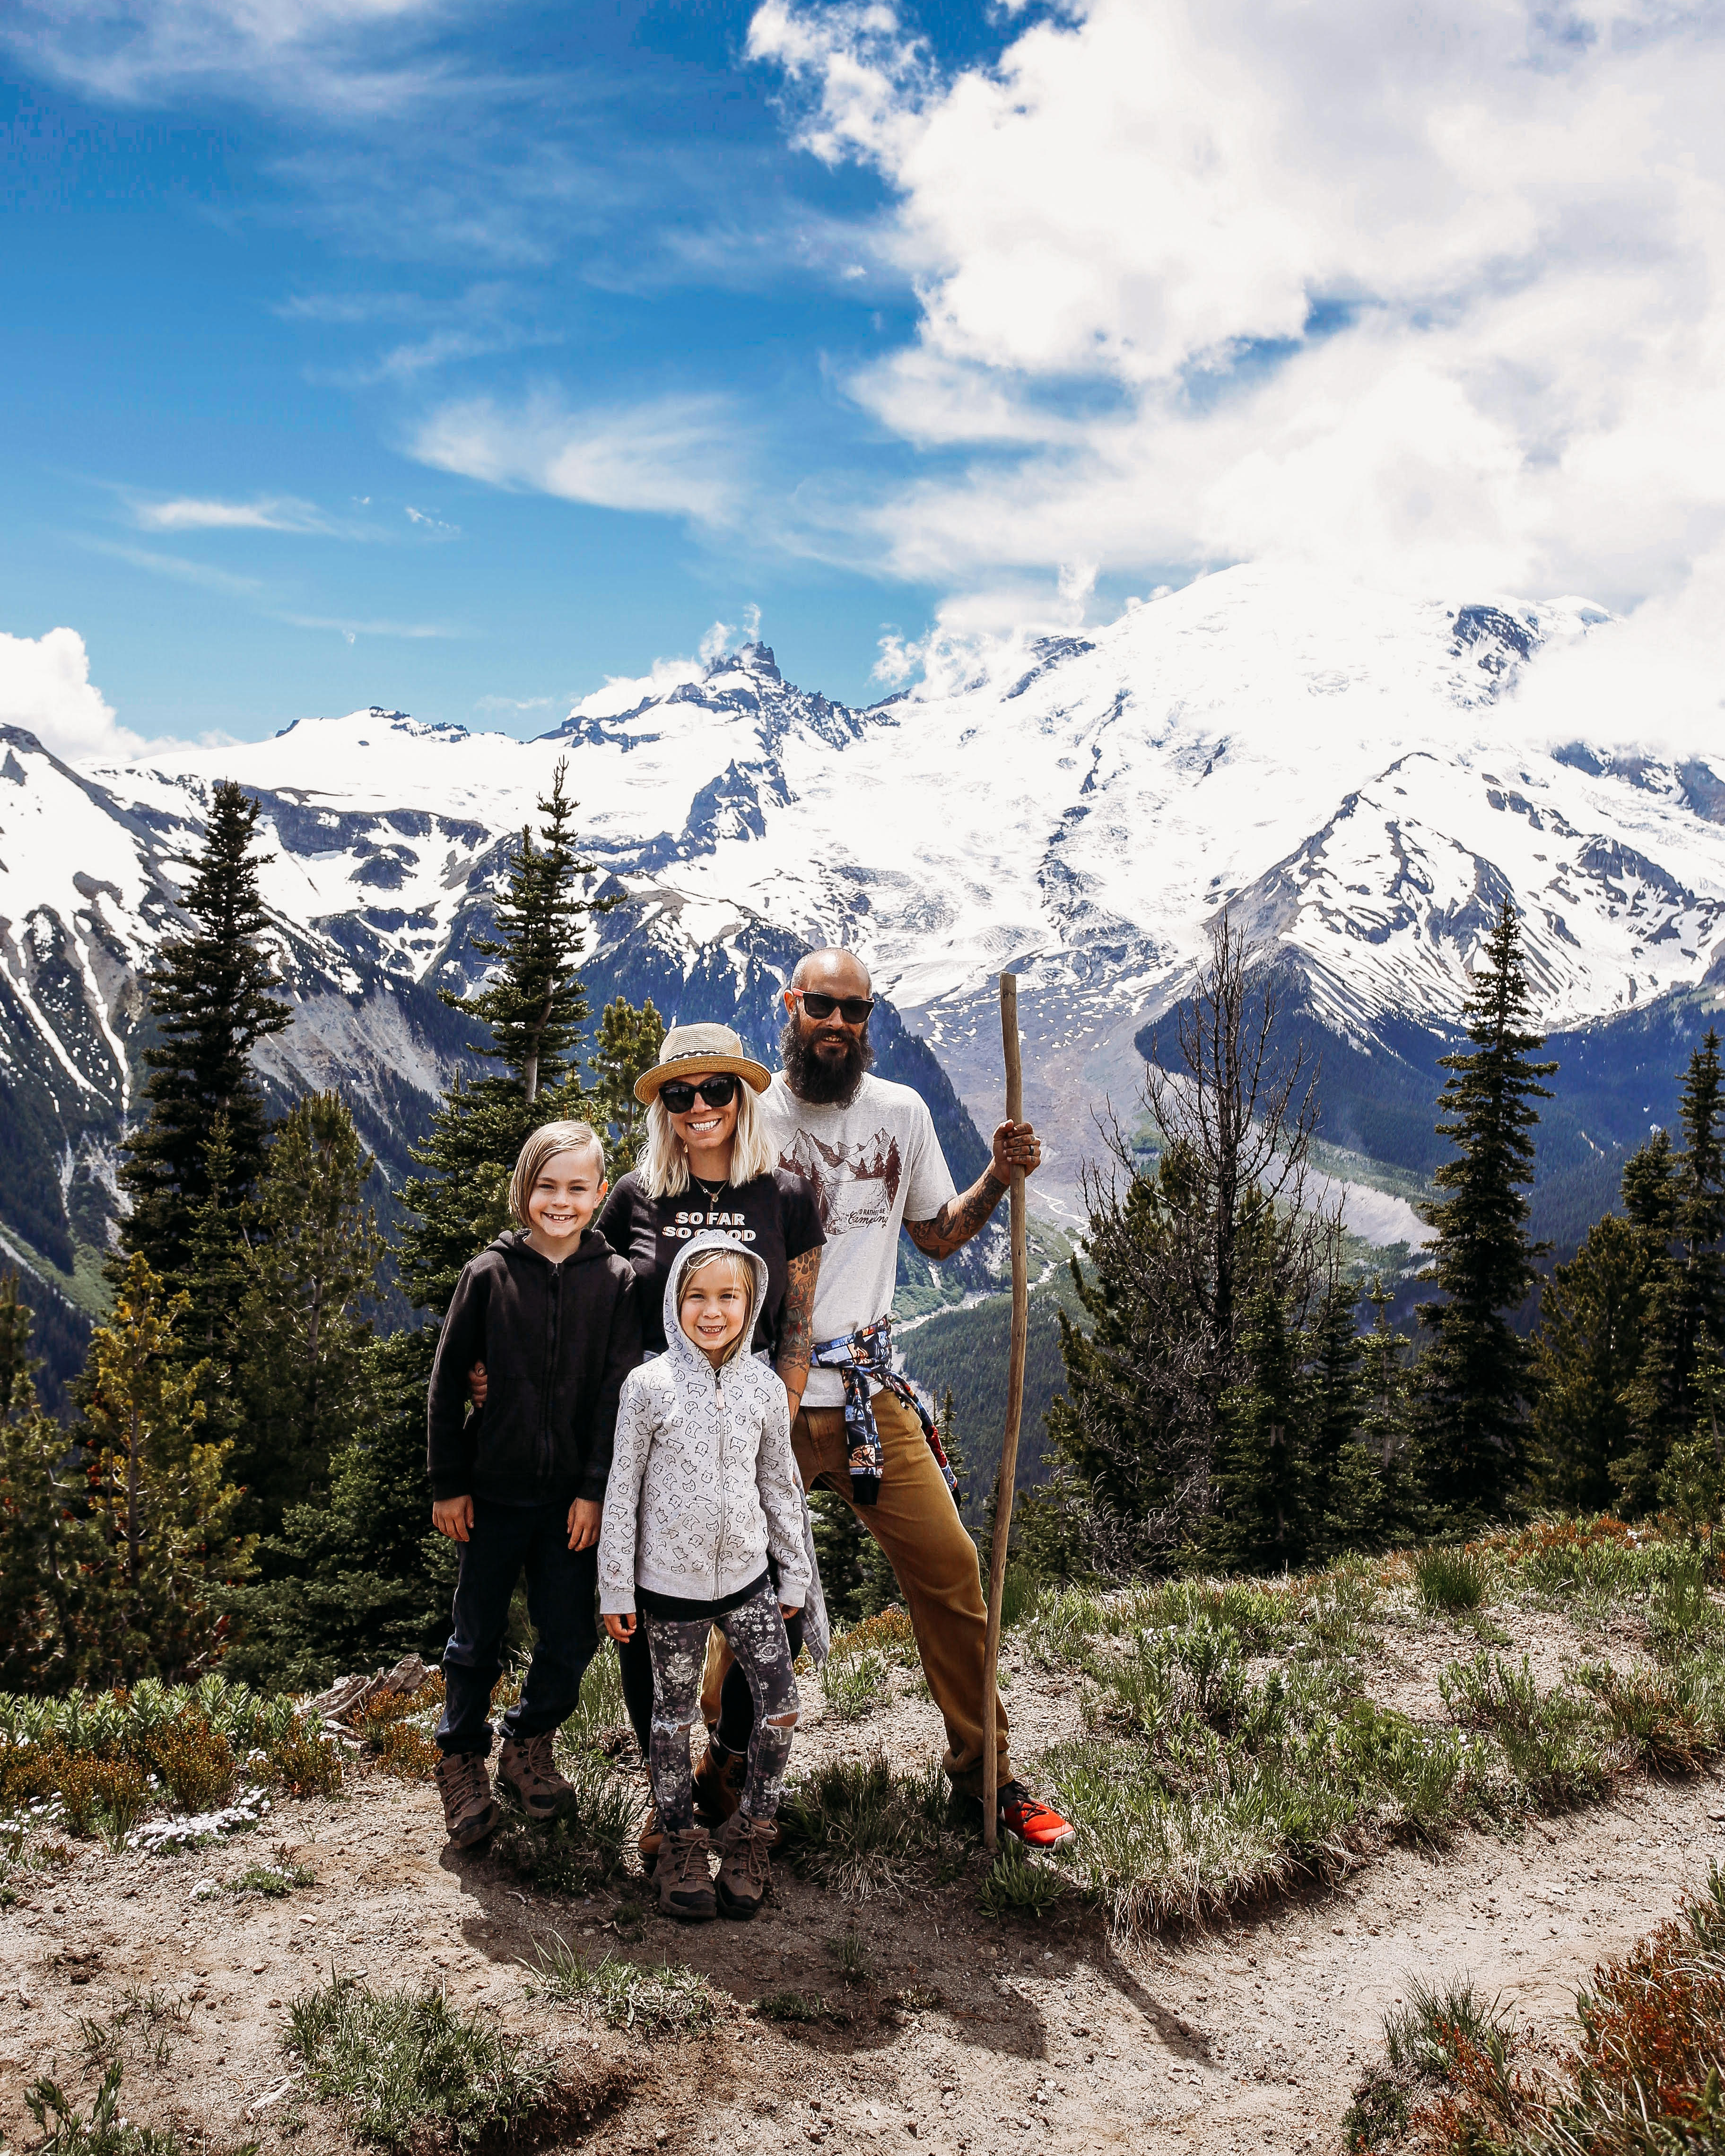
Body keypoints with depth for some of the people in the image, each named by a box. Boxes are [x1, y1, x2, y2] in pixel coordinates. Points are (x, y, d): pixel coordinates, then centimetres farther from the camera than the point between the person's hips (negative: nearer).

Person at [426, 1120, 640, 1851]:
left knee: (570, 1639, 8)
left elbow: (619, 1392, -2)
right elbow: (446, 1382, 1)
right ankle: (461, 1757, 30)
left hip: (575, 1497, 1)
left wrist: (596, 1491, -6)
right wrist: (447, 1484, 0)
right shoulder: (489, 1274, -4)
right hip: (494, 1490, -1)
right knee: (477, 1638, 9)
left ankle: (530, 1743, 33)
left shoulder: (617, 1282, -3)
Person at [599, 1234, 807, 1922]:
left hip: (747, 1577, 2)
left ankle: (748, 1833, 18)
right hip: (670, 1583, -2)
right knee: (674, 1716, 10)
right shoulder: (649, 1385, -9)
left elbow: (781, 1485, 10)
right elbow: (622, 1490, -4)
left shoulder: (764, 1388, -1)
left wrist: (794, 1574, 13)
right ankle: (680, 1840, 28)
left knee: (781, 1706, -2)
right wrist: (616, 1589, -2)